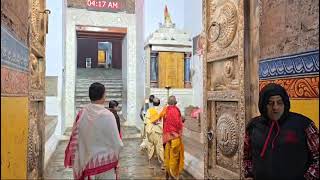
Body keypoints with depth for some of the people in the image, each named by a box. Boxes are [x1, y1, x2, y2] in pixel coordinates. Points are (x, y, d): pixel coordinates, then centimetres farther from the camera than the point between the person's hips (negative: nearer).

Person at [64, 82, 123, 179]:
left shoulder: (81, 114, -8)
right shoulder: (108, 115, -17)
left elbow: (74, 139, 1)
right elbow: (116, 142, -12)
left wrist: (76, 164, 15)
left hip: (86, 162, 4)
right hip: (105, 161, -3)